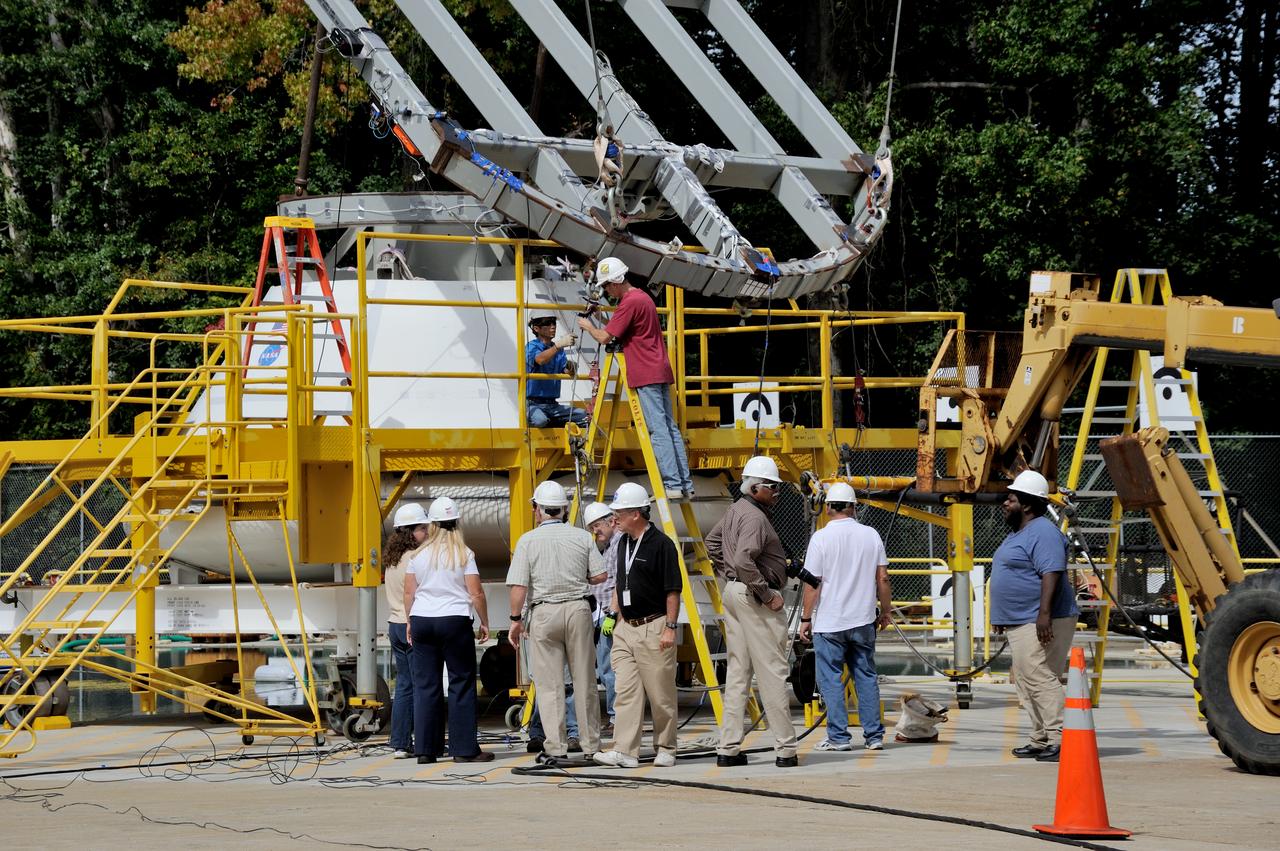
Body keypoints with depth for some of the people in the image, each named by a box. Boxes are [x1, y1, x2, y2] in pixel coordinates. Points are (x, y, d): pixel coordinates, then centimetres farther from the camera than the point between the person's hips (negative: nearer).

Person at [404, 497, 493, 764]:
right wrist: (484, 622, 5)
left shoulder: (420, 555, 6)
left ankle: (425, 749, 5)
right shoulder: (464, 555, -3)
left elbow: (409, 593, 8)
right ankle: (464, 749, -1)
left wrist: (411, 622, 19)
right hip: (454, 621, -3)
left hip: (422, 621, 3)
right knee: (461, 684, 1)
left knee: (425, 685, 5)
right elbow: (476, 594, -5)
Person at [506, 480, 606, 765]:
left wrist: (515, 619, 1)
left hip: (543, 613, -2)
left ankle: (555, 748, -2)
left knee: (549, 684, 1)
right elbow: (600, 576, 2)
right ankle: (591, 746, 13)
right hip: (578, 610, 2)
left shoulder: (528, 540, -5)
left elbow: (518, 585, -9)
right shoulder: (582, 537, 2)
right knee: (584, 681, 9)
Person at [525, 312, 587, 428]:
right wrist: (560, 344, -41)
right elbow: (540, 359, -29)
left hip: (553, 405, 6)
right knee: (540, 420, -37)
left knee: (583, 415, -11)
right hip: (533, 404, -6)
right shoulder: (532, 346, -5)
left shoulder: (558, 349, 14)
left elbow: (569, 373, 3)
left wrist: (570, 368, -21)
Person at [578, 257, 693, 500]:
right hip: (661, 372, 9)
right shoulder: (643, 297, 18)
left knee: (657, 429, -11)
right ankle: (686, 484, 6)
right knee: (669, 427, 8)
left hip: (646, 375, -9)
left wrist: (588, 326, 6)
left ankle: (673, 485, -17)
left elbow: (604, 337, -13)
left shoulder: (629, 303, -13)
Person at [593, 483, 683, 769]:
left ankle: (665, 750, 11)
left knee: (661, 694, 1)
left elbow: (673, 590, -12)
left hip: (653, 628, -7)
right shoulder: (624, 544, 13)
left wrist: (670, 627, -15)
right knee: (626, 691, -1)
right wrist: (618, 618, 17)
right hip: (626, 628, 7)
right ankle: (625, 751, -5)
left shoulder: (661, 544, -11)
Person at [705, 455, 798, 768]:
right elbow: (744, 561, -28)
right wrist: (768, 593, -20)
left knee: (737, 671, 11)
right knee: (772, 672, -6)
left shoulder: (735, 511, 14)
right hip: (754, 597, -10)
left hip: (733, 591, 10)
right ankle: (785, 748, -5)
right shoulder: (754, 517, -17)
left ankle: (728, 748, 10)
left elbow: (712, 543, 28)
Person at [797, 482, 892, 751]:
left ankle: (838, 737, -2)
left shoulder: (821, 538, -8)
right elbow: (882, 579, 6)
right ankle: (874, 735, 10)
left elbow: (812, 583, -9)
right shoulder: (871, 535, 3)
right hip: (863, 621, 4)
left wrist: (806, 619, -1)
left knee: (830, 679, 1)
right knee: (866, 677, 10)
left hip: (829, 623, -4)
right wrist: (885, 612, 18)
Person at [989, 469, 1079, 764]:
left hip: (1040, 625, -11)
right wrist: (1003, 617, 28)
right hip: (1021, 624, 11)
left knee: (1040, 679, -17)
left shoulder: (1042, 533, -14)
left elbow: (1052, 574, -23)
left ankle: (1060, 739, -20)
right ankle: (1041, 740, 14)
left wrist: (1044, 614, -31)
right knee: (1027, 683, 11)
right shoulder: (1019, 534, 21)